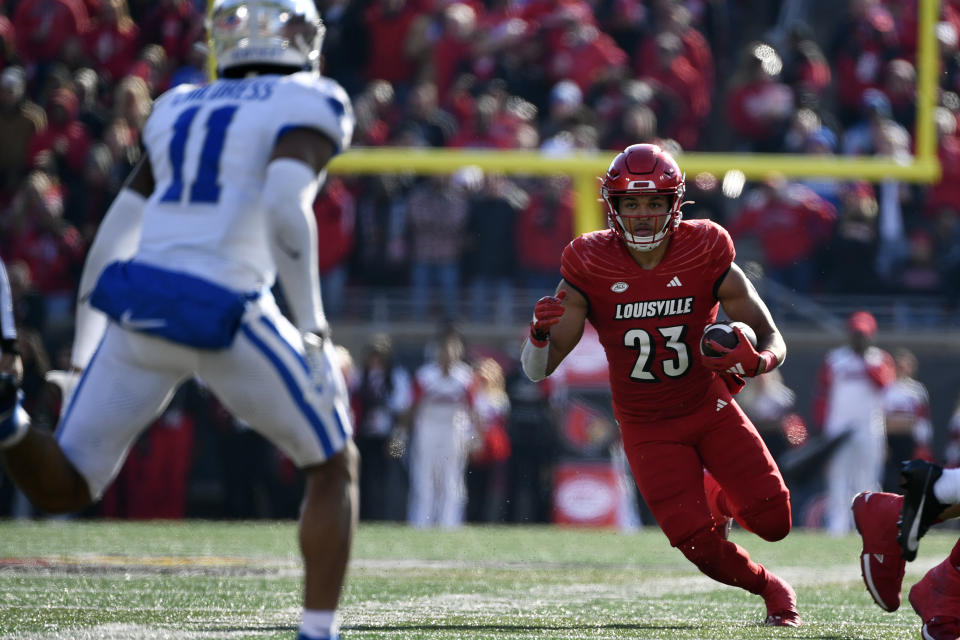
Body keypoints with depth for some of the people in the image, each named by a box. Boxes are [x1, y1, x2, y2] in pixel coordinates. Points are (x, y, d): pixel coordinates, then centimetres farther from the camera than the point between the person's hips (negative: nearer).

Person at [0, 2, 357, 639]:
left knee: (61, 487, 15)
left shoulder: (181, 110, 23)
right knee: (335, 465, 17)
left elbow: (115, 234, 20)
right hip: (219, 316, -5)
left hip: (138, 302, 5)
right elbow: (284, 207, -15)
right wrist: (312, 330, -13)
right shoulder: (308, 107, 4)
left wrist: (85, 355, 25)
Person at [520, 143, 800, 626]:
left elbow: (772, 340, -8)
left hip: (710, 408, 1)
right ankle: (767, 587, 20)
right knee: (698, 544, -13)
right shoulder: (590, 269, -15)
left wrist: (755, 361, -32)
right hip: (648, 430, -1)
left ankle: (720, 496, 28)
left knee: (771, 521, -8)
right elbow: (537, 370, -13)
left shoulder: (705, 258, -15)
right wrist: (540, 335, -36)